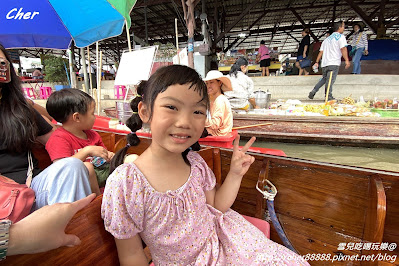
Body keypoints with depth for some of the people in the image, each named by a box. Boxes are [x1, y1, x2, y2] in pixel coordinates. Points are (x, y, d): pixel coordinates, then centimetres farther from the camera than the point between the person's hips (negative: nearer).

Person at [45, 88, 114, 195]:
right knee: (86, 166, -41)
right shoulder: (59, 138, -10)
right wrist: (87, 151, -29)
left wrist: (109, 155, 1)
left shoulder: (92, 134, 16)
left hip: (103, 170, 8)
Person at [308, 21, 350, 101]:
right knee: (330, 80, -8)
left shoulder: (327, 39, 22)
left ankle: (314, 91, 5)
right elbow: (343, 49, -11)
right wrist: (347, 60, -15)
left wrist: (317, 62, 19)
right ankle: (329, 96, -9)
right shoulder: (340, 37, 2)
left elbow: (321, 51, 18)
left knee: (324, 78, 17)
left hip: (324, 63, 6)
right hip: (334, 63, -6)